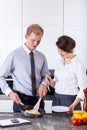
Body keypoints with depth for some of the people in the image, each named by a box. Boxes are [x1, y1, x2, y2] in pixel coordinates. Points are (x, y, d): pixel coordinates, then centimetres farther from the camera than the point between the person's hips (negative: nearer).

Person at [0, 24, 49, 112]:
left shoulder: (41, 57, 5)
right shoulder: (14, 55, -7)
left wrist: (43, 84, -8)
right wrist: (9, 92, -16)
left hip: (38, 100, 4)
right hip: (20, 100, -3)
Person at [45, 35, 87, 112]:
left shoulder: (78, 64, -13)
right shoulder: (60, 61, 7)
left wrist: (73, 105, -25)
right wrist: (51, 82, -6)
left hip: (70, 100, -6)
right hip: (56, 99, 6)